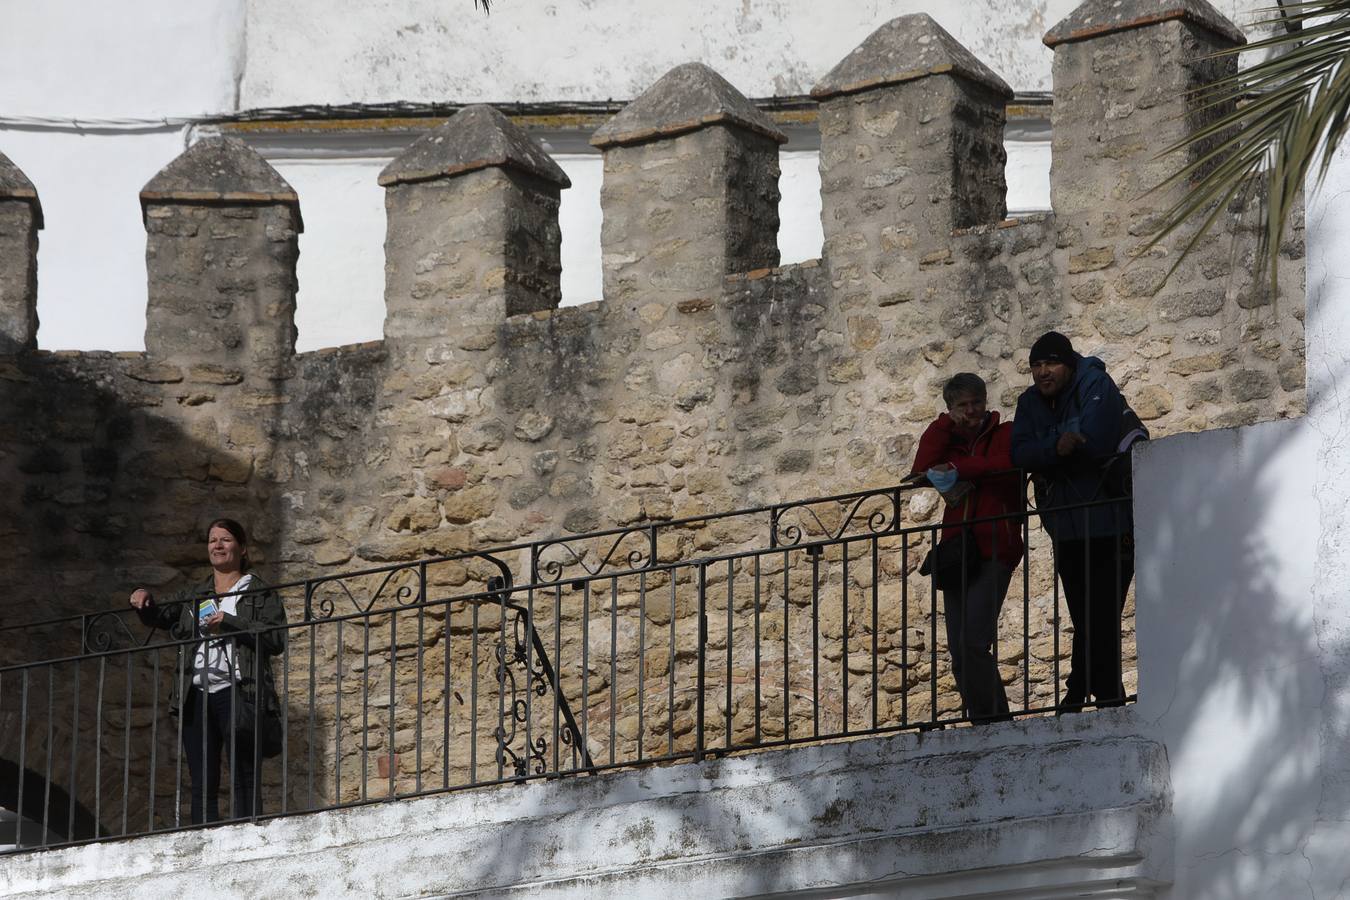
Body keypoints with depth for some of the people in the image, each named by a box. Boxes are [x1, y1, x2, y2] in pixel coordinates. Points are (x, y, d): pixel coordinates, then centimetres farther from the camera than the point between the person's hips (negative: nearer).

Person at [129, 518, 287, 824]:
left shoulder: (260, 593, 8)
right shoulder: (195, 596, 25)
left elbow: (277, 639, -4)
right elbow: (159, 617, 22)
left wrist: (229, 623, -11)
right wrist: (144, 601, 1)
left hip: (237, 691, -5)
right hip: (198, 693, 5)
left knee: (244, 778, -11)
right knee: (203, 784, 0)